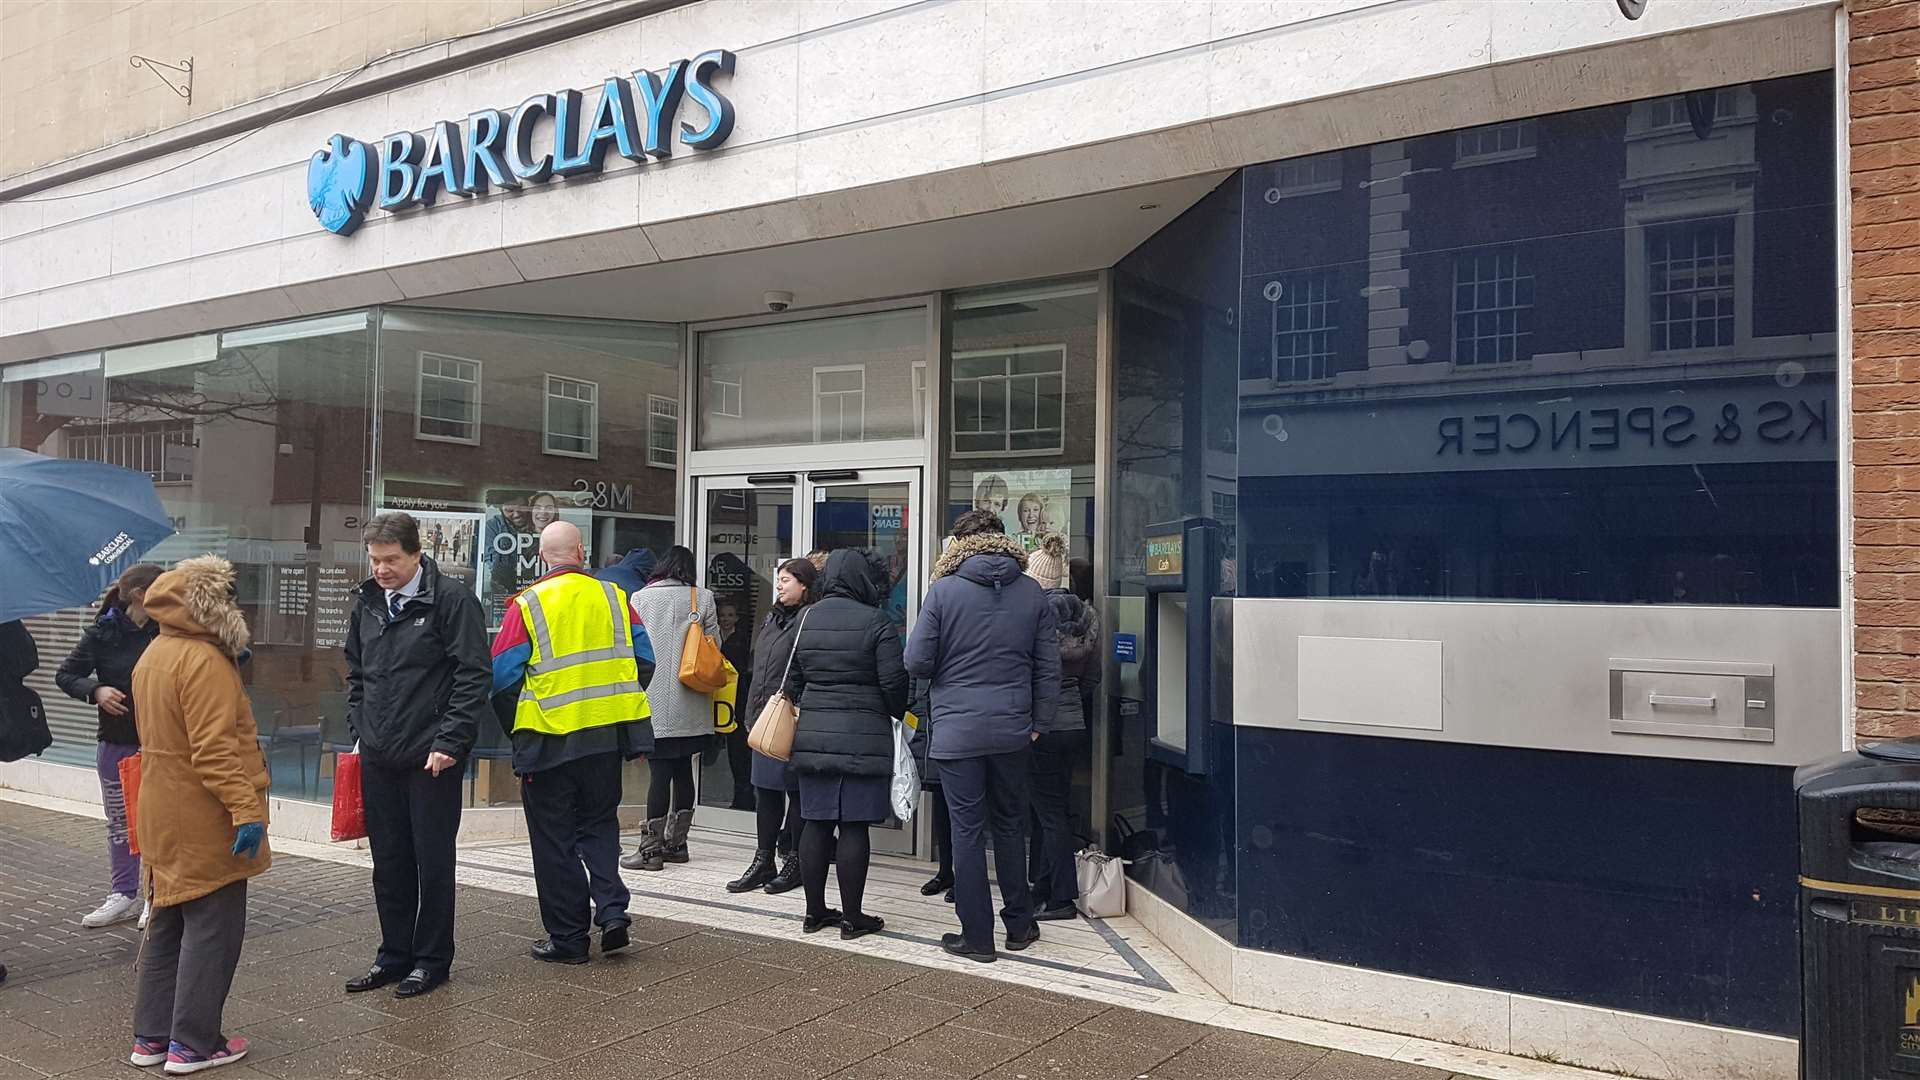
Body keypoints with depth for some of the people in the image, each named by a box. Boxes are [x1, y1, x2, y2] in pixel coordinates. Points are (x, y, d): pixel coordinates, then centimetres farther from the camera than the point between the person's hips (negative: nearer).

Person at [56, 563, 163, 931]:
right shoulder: (102, 633, -5)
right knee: (119, 823, 12)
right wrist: (96, 691, -17)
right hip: (116, 743, 1)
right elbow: (64, 675, 1)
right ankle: (123, 896, 25)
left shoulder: (166, 632, -4)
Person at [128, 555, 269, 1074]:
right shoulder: (204, 661, -20)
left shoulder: (154, 655, 11)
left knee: (168, 923, 18)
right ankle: (193, 1043, 7)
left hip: (165, 818, 10)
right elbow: (216, 749, -26)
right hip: (204, 823, -10)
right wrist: (246, 808, -27)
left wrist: (231, 668, 12)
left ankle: (151, 1035, 25)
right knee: (212, 930, 0)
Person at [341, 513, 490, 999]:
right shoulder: (366, 602, 10)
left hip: (431, 758, -6)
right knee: (388, 862, 13)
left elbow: (474, 676, -13)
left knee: (432, 861, 4)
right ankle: (394, 954, 26)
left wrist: (449, 742, -16)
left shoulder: (451, 599, -10)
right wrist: (360, 729, 12)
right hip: (378, 757, 6)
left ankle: (432, 959, 16)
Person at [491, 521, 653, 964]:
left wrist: (517, 730, 8)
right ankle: (612, 910, 5)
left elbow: (502, 678, -8)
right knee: (599, 824, 20)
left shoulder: (528, 605, -7)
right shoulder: (614, 598, 2)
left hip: (549, 741, -3)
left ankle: (567, 938, 13)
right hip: (607, 736, 3)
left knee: (554, 840, 8)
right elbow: (643, 660, 5)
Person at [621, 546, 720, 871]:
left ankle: (651, 848, -1)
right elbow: (714, 645, 5)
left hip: (654, 703, -2)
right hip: (691, 708, 2)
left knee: (659, 771, -3)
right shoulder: (703, 598, 3)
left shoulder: (640, 599, 0)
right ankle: (676, 842, 19)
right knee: (683, 770, 12)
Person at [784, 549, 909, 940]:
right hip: (862, 739, -6)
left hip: (812, 736, 6)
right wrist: (898, 714, 9)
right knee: (854, 827, -1)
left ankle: (815, 911, 18)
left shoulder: (806, 619, 9)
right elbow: (893, 684, -10)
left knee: (816, 823, 10)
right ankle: (852, 917, 6)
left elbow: (794, 681, 16)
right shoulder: (876, 623, -10)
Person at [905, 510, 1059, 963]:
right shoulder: (1032, 592, 2)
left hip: (957, 730, -3)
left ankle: (977, 937, 10)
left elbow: (917, 661, -8)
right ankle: (1019, 925, 26)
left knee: (967, 831, 4)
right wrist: (1039, 721, 11)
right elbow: (1048, 666, 4)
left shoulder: (944, 590, -8)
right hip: (1013, 729, 3)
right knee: (1010, 826, 17)